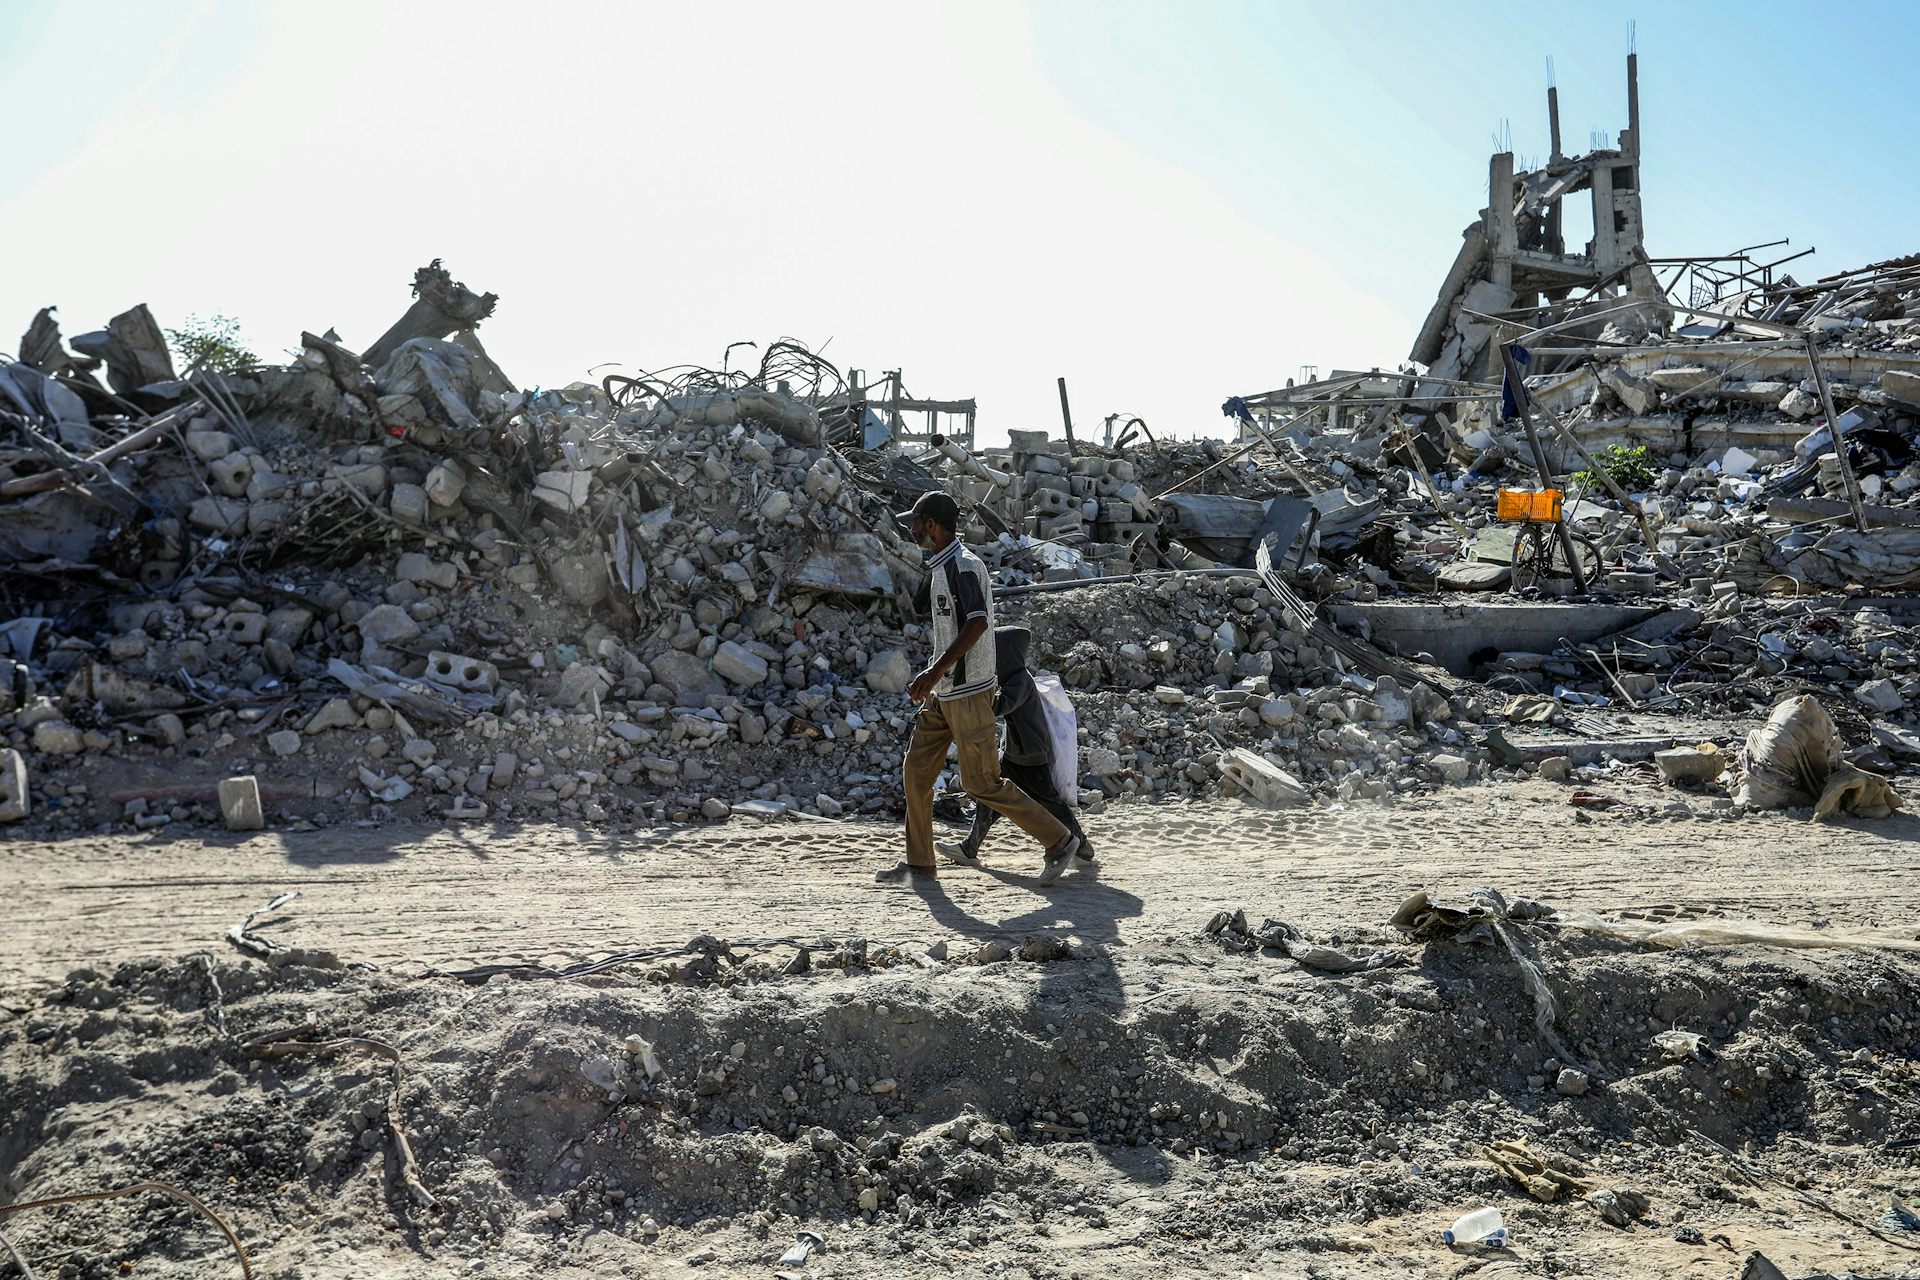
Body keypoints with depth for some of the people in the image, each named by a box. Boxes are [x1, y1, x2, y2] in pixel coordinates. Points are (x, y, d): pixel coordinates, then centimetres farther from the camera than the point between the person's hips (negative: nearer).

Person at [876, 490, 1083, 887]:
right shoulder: (941, 567, 14)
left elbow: (977, 623, -29)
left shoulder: (963, 565, -17)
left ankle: (1058, 839, 7)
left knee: (981, 783, -5)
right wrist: (933, 678, 22)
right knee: (916, 770, 10)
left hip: (968, 691, -10)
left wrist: (935, 672, -31)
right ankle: (919, 863, 19)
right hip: (944, 693, 10)